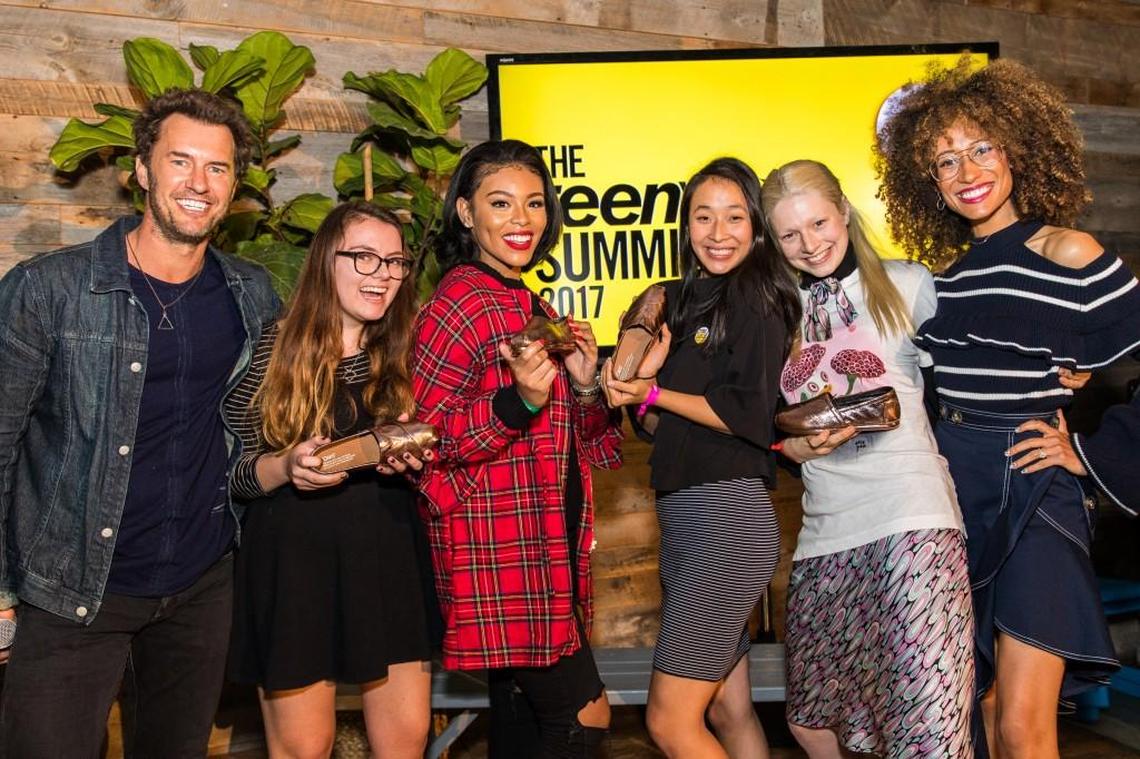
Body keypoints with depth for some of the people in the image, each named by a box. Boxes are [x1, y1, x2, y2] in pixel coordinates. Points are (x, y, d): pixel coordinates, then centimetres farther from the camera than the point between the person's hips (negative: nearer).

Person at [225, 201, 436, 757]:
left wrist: (408, 458, -9)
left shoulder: (405, 351, 4)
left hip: (388, 556, 3)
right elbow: (229, 470, -4)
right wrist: (285, 466, -23)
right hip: (292, 560, -3)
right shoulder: (272, 350, -6)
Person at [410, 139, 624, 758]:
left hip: (548, 548, 9)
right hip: (499, 551, -9)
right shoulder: (461, 303, -12)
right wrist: (520, 400, -30)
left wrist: (583, 385, 0)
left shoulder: (530, 306, 15)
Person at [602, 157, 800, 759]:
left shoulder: (756, 294, -6)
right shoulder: (681, 300, 16)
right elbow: (659, 425, 14)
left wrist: (654, 393, -9)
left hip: (727, 516, -8)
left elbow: (750, 414, -15)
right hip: (681, 514, 8)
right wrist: (641, 378, -6)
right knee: (728, 710, 15)